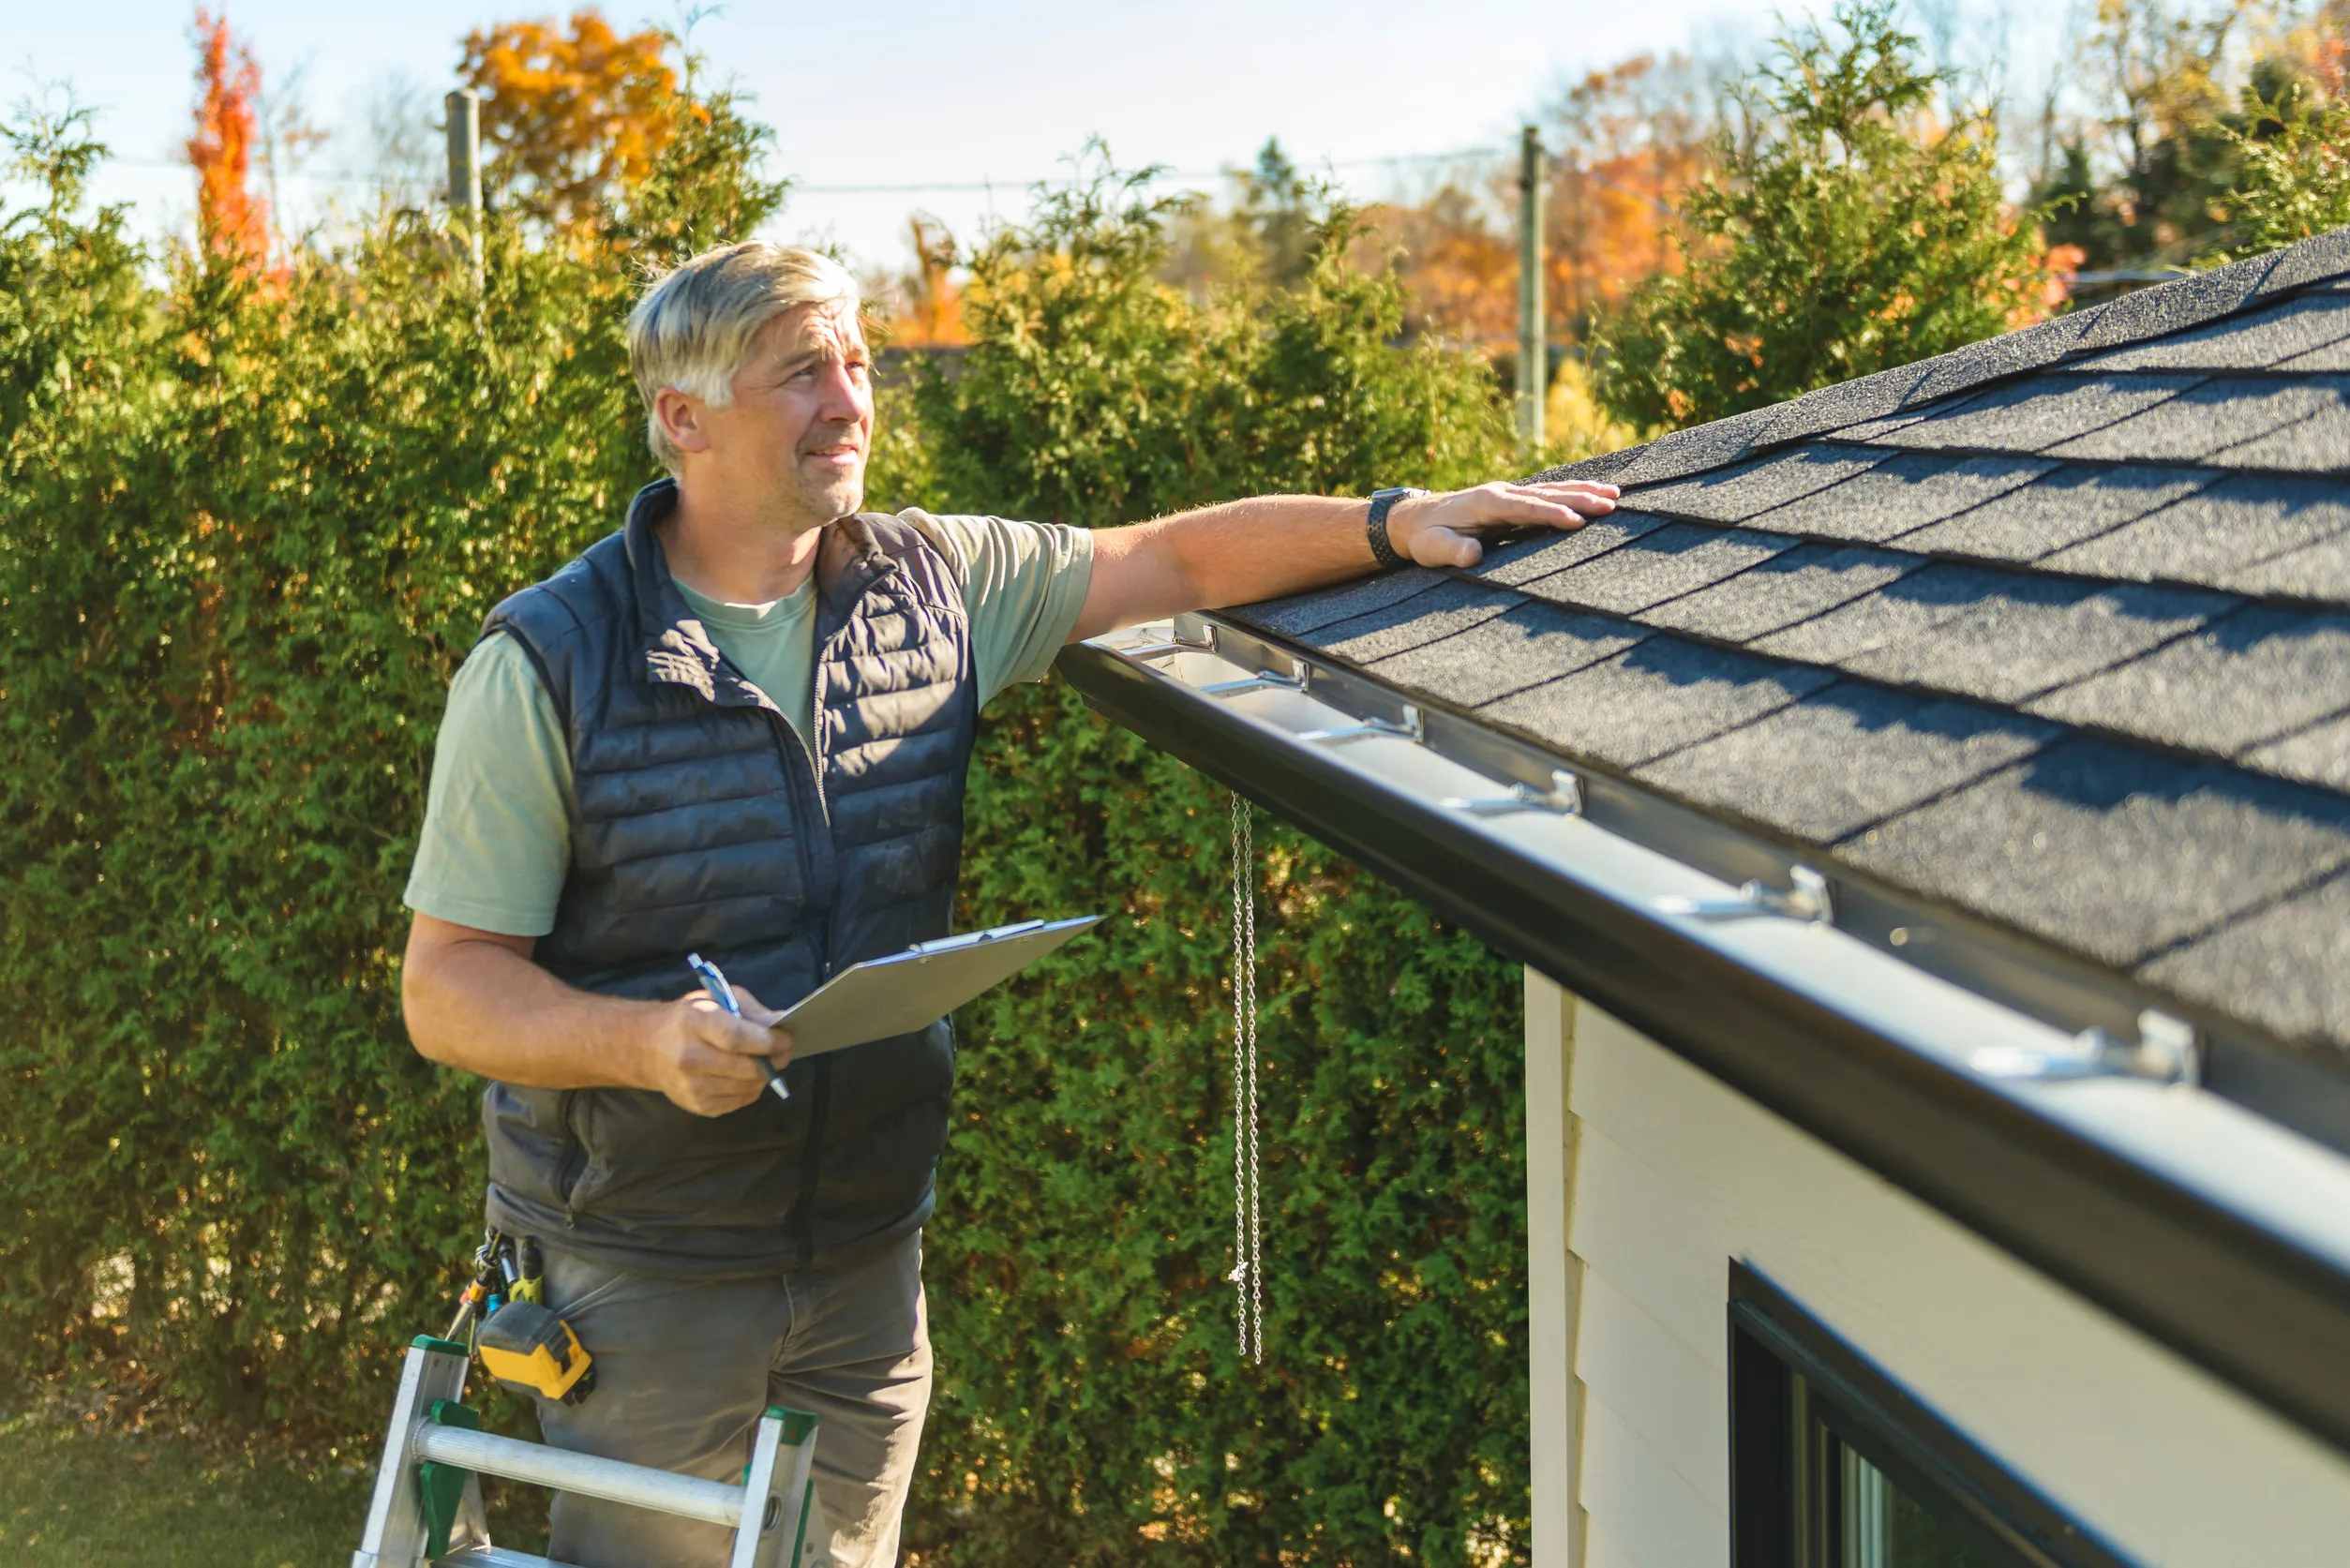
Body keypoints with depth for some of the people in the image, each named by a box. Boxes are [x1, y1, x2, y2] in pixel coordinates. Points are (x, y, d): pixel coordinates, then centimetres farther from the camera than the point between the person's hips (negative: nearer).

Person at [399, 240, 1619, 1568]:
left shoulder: (930, 587, 2)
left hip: (870, 1251, 5)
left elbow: (1175, 562, 9)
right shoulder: (549, 667, -12)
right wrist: (647, 1041, -29)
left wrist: (1397, 523, -3)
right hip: (643, 1271, -4)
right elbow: (448, 985, -12)